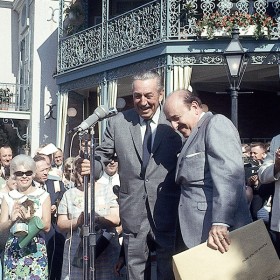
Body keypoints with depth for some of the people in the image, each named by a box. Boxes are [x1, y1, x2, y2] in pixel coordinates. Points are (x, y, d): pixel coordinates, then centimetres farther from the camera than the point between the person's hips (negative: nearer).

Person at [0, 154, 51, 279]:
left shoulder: (43, 196, -1)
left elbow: (46, 226, -5)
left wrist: (30, 219, -23)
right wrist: (12, 220, -20)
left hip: (36, 248, -1)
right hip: (13, 247, 2)